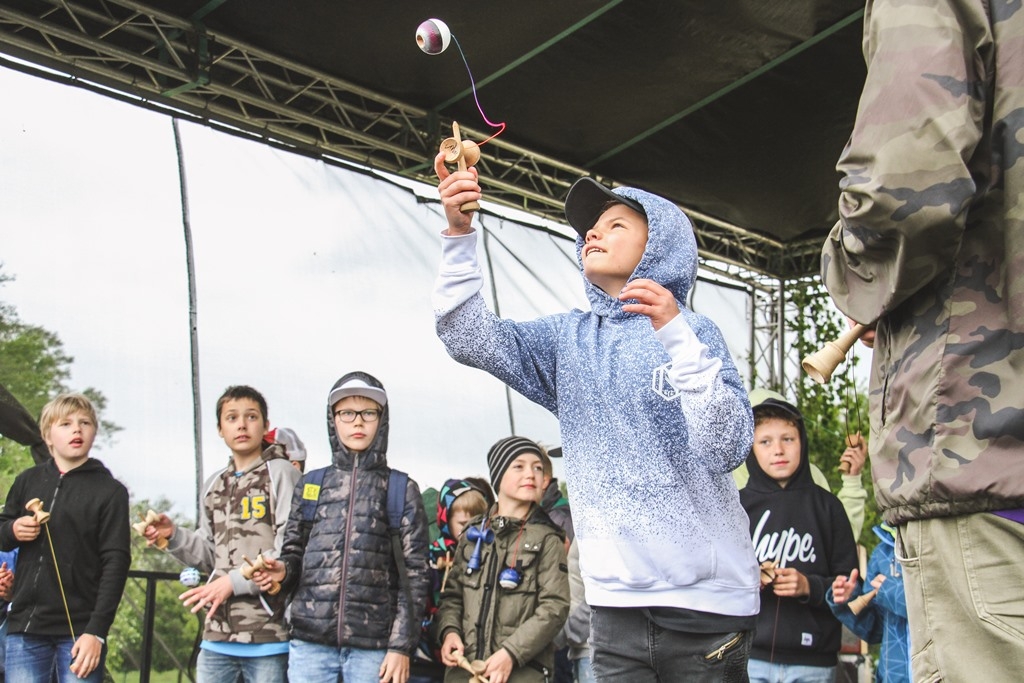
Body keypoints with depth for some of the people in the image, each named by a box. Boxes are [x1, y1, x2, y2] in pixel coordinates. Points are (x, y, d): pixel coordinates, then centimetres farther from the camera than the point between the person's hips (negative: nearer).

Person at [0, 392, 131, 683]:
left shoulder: (110, 491, -1)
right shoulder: (27, 481, 10)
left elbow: (115, 563, -5)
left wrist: (96, 631, -13)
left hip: (80, 630, -3)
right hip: (24, 626, 3)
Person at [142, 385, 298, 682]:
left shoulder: (280, 473, -3)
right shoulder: (214, 485, 17)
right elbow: (212, 556, 19)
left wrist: (235, 581, -15)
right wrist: (173, 536, 2)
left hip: (267, 638, -6)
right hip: (217, 636, 6)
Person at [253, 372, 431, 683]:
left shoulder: (402, 490, 6)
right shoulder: (311, 483, 12)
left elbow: (415, 574, 2)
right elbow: (294, 552, 17)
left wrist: (402, 645, -6)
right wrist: (282, 569, -6)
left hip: (373, 644, -2)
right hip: (310, 640, 2)